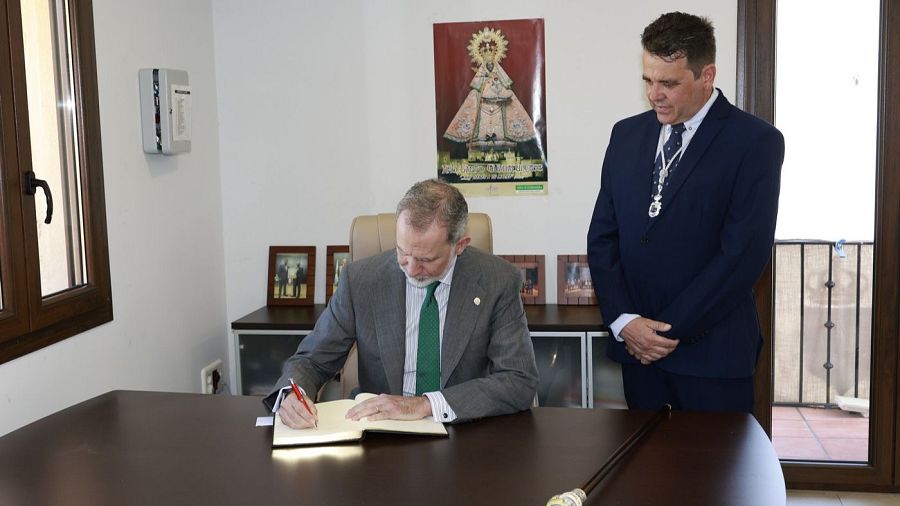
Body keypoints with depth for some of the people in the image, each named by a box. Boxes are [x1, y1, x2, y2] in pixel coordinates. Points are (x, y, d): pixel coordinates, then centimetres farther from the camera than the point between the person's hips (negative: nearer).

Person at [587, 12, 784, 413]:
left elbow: (743, 252, -13)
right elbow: (602, 236, 8)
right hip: (635, 346, 4)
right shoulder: (627, 134, 9)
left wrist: (670, 329, -13)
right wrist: (623, 320, -6)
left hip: (712, 352, -4)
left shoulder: (755, 142, -7)